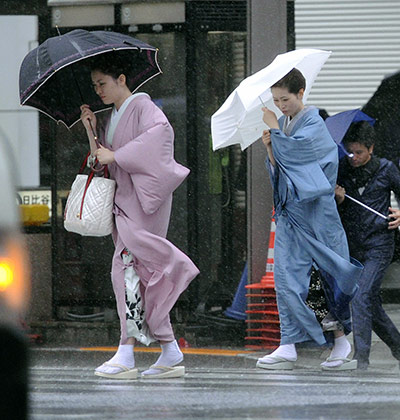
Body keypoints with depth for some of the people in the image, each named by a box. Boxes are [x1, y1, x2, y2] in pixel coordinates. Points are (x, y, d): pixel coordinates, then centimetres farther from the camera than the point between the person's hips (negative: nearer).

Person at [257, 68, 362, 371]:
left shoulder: (314, 122, -7)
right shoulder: (284, 124, 13)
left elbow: (293, 149, -21)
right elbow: (278, 170, 14)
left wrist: (274, 128, -8)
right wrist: (270, 148, -4)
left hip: (315, 208, -7)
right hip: (289, 210, 7)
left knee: (330, 273, 1)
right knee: (287, 275, -2)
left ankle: (343, 344, 12)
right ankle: (288, 348, -5)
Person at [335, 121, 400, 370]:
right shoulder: (341, 171, 5)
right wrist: (338, 200, -12)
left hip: (379, 246, -4)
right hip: (352, 246, 4)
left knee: (362, 297, -19)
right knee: (372, 304, 10)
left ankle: (361, 356, -20)